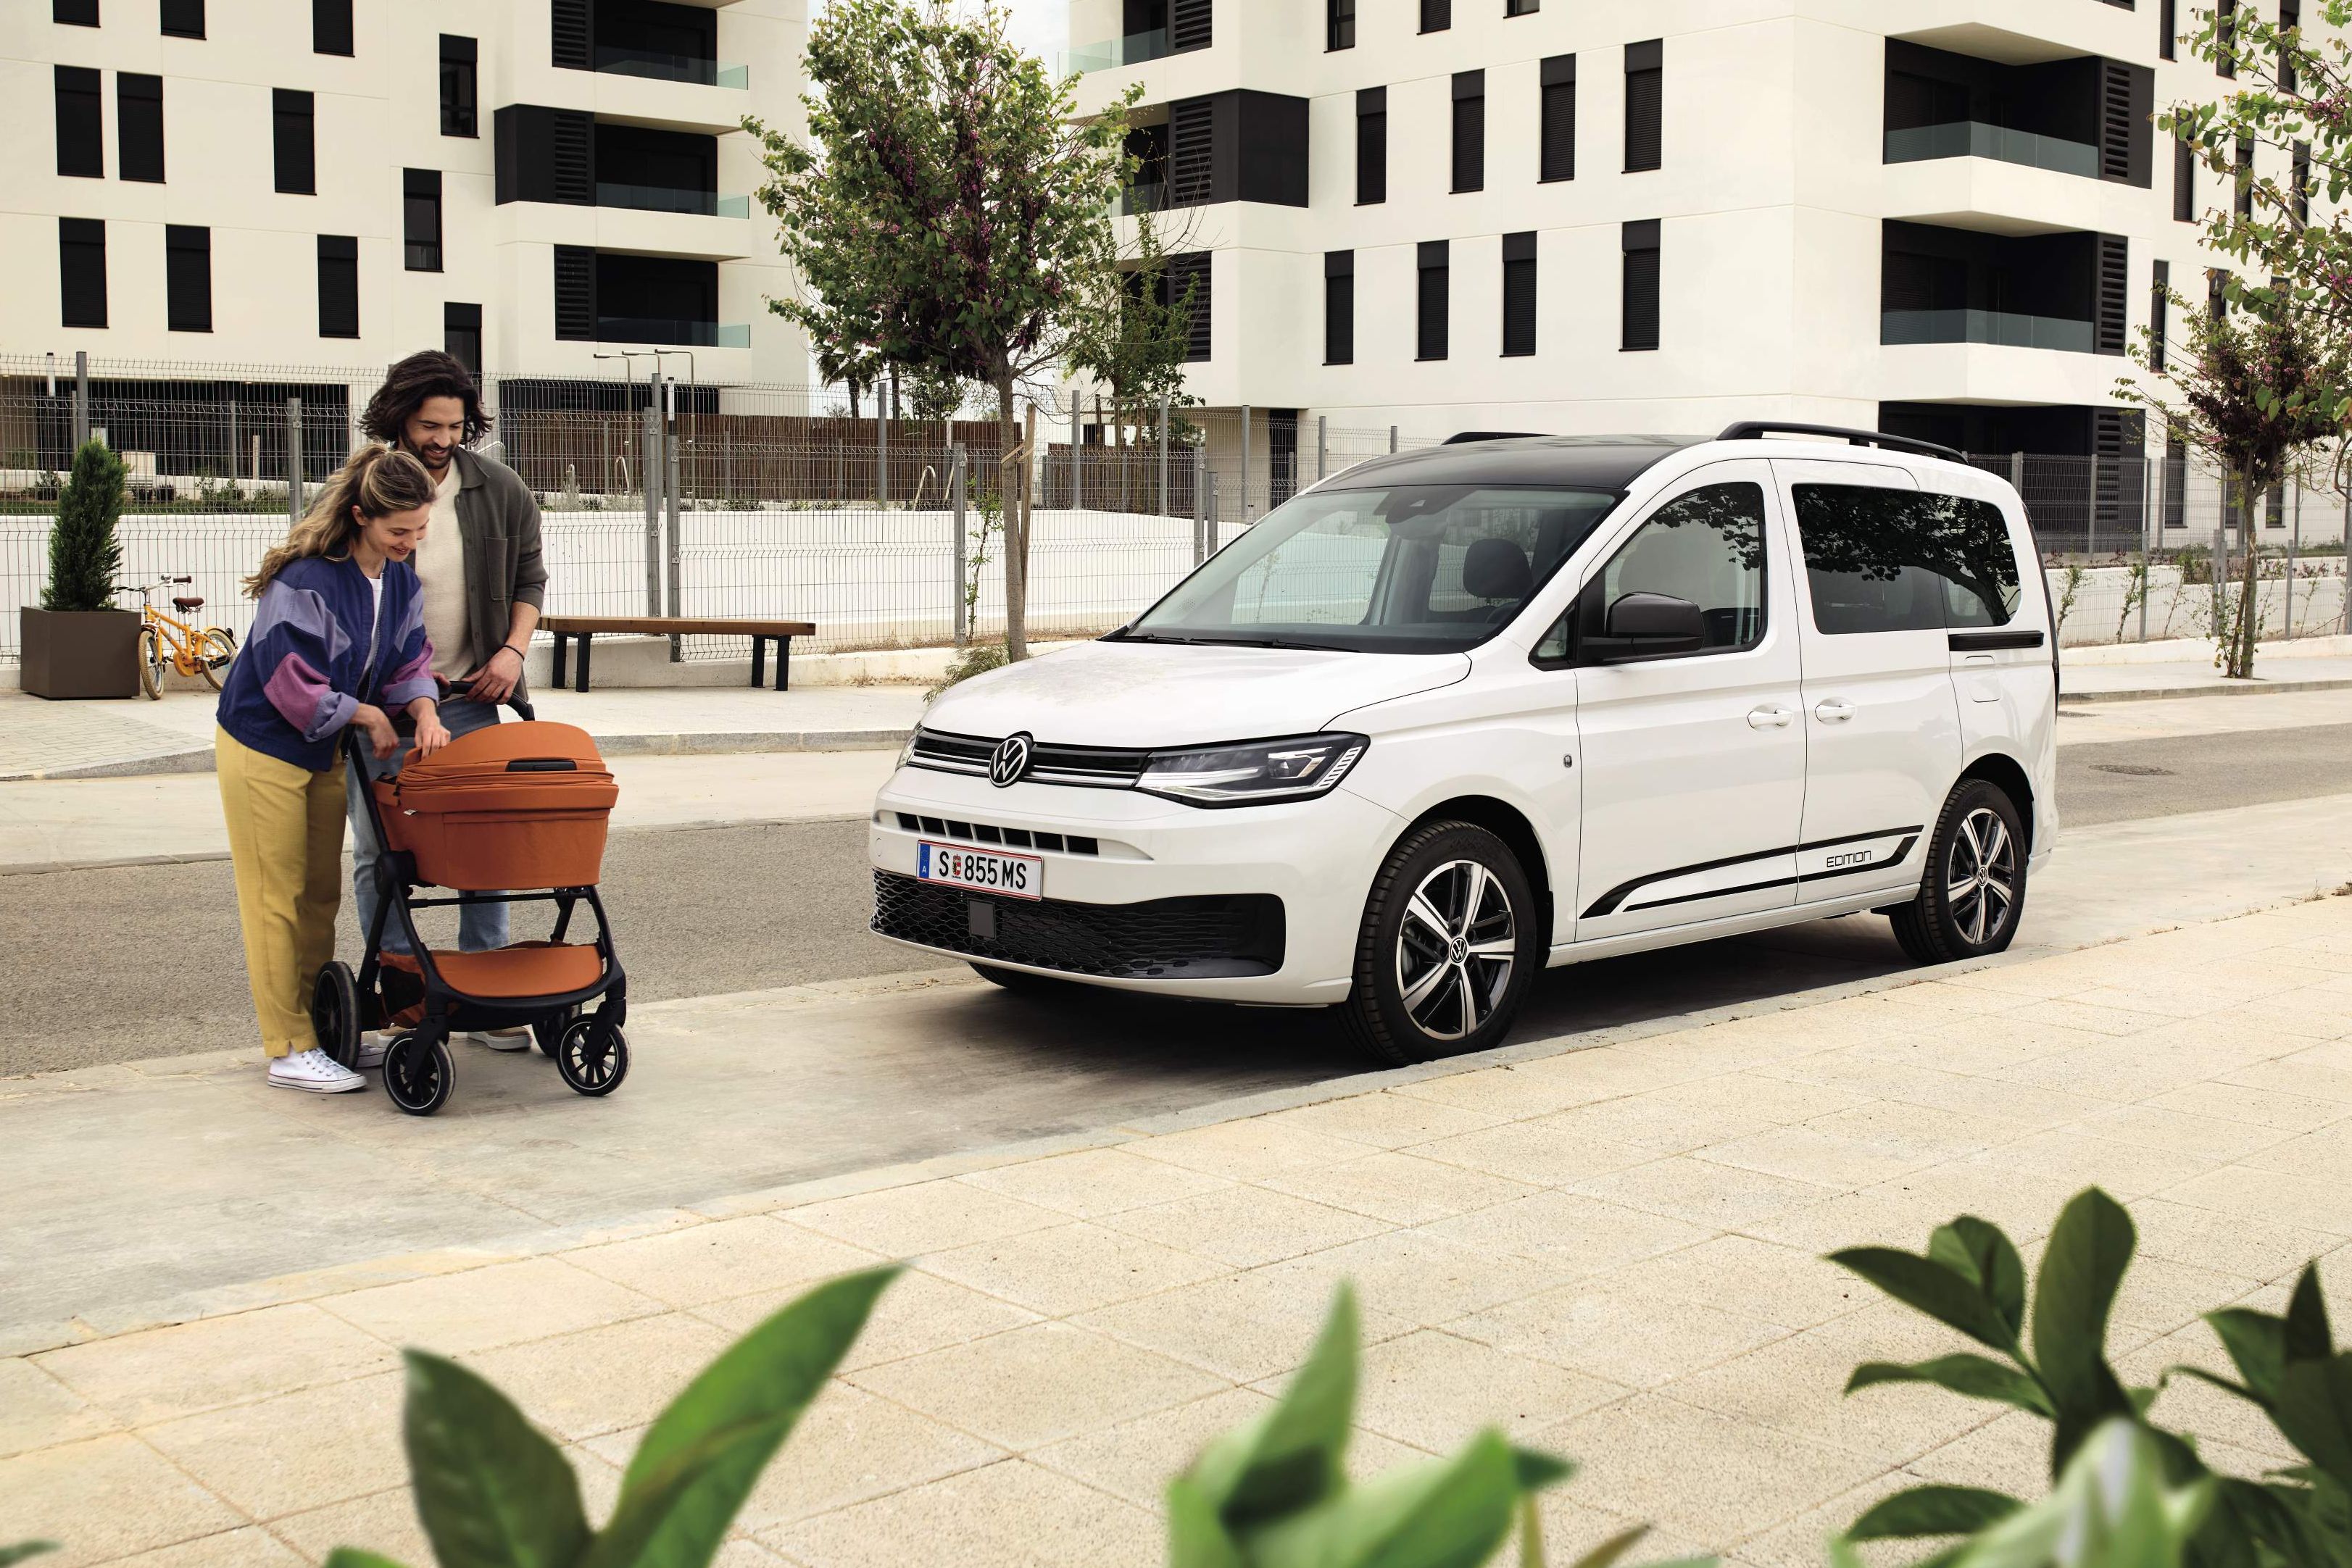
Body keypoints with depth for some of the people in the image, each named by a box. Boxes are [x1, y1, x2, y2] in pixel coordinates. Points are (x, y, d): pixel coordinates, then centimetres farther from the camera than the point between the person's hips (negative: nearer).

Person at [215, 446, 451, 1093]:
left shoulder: (402, 580, -1)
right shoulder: (305, 580, -26)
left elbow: (409, 663, 4)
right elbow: (295, 687, -25)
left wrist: (425, 712, -16)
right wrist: (369, 715, -15)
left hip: (325, 750, 8)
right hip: (263, 750, -8)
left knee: (321, 895, 13)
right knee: (278, 899, -1)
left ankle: (317, 1027, 23)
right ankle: (288, 1051, 4)